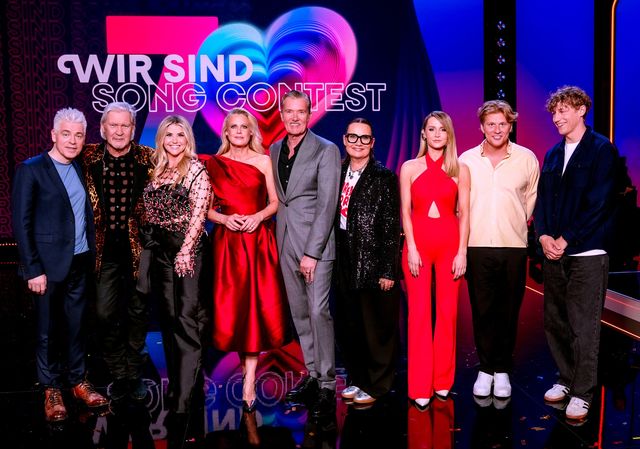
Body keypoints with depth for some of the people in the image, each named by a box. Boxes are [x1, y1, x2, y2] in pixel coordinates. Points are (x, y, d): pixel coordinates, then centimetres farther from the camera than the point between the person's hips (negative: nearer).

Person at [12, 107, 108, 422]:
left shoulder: (80, 169, 9)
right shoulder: (31, 170, -7)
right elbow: (21, 223, -9)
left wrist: (92, 253, 4)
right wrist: (33, 270, -13)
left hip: (81, 263, 5)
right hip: (50, 266, -5)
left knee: (77, 325, 14)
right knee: (48, 329, 7)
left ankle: (78, 381, 27)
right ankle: (51, 390, 21)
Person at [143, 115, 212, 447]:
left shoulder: (195, 168, -4)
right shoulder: (157, 169, 15)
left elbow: (199, 211, -12)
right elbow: (149, 210, 20)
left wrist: (186, 249, -21)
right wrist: (150, 242, 9)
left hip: (187, 248, -7)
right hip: (160, 248, 7)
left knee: (187, 319, -9)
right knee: (169, 319, 11)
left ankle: (184, 404, -9)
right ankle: (178, 386, 23)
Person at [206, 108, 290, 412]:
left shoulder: (263, 161, 6)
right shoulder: (214, 163, 8)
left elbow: (275, 201, 6)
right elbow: (207, 207, 7)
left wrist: (259, 216, -12)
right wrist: (224, 219, -11)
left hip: (258, 239, 0)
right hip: (227, 241, 1)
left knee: (257, 306, -5)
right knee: (230, 305, -2)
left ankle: (248, 381, 1)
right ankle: (246, 361, 22)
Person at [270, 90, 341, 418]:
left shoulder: (326, 150, -6)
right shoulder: (275, 150, 13)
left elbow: (326, 205, -11)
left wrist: (311, 252, -16)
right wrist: (277, 240, 6)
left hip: (315, 242, -6)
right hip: (285, 242, 6)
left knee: (318, 311, -11)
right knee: (299, 313, 11)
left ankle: (327, 385, -1)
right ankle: (312, 375, 23)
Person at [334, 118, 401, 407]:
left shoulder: (384, 178, -8)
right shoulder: (337, 174, 8)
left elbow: (391, 227, -11)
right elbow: (331, 218, 9)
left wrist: (387, 271, -14)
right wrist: (333, 260, 6)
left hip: (374, 264, -5)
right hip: (345, 266, 6)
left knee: (377, 329, 6)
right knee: (348, 328, 14)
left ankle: (375, 385, 23)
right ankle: (357, 379, 31)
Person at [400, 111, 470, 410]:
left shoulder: (460, 169, 7)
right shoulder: (410, 167, 6)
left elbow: (464, 214, 4)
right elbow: (405, 211, 3)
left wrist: (462, 252, -4)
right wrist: (412, 249, -6)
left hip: (449, 243, 1)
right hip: (417, 242, -1)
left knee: (447, 312, 4)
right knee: (419, 313, -1)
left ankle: (443, 381, 18)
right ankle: (420, 387, 7)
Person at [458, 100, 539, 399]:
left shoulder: (527, 159, 2)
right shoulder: (466, 160, 3)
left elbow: (532, 198, 13)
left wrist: (518, 223, 11)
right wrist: (466, 235, 9)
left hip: (513, 246, 0)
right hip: (477, 245, 0)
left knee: (508, 312, 6)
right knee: (482, 311, 5)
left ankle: (503, 370, 20)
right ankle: (485, 369, 18)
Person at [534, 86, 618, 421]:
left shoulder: (601, 149, -3)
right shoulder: (553, 154, 15)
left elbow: (598, 203, -11)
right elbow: (542, 199, 13)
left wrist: (565, 239, -12)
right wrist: (543, 235, -4)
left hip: (587, 252, -6)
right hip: (554, 252, 6)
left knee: (584, 326, -2)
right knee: (555, 323, 9)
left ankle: (582, 394, 9)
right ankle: (566, 380, 25)